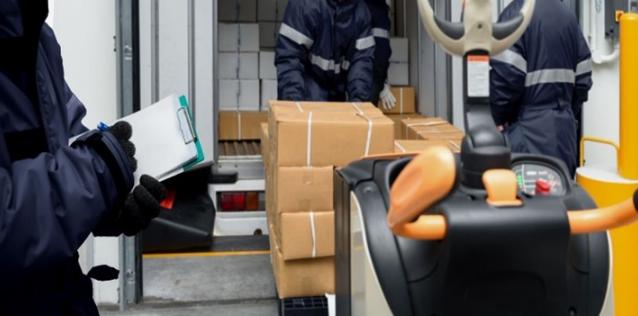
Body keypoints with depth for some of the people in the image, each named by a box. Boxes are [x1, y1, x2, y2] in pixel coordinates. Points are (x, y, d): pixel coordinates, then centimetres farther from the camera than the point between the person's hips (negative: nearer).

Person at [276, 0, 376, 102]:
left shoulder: (361, 10, -2)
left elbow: (362, 58, -5)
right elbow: (288, 56, -19)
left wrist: (359, 98, -19)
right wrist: (293, 99, -30)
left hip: (338, 95, 4)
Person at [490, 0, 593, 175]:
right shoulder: (569, 16, 11)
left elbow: (506, 78, -17)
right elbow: (582, 79, 10)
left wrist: (498, 118, -4)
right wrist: (569, 114, 19)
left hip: (528, 128, -6)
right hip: (564, 127, 7)